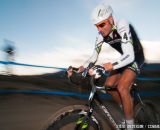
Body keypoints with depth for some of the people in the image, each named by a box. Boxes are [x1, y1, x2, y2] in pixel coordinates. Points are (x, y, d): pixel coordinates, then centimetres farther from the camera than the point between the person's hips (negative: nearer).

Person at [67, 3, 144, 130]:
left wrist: (108, 66, -57)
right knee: (108, 85, -2)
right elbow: (94, 57, -9)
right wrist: (80, 68, -26)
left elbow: (130, 56, -43)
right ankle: (126, 110, 20)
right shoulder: (101, 36, -12)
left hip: (135, 58, -7)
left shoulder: (122, 27, -32)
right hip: (124, 58, 7)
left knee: (122, 87, -24)